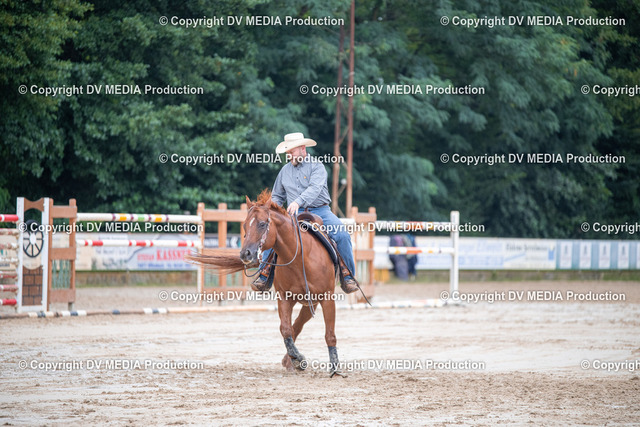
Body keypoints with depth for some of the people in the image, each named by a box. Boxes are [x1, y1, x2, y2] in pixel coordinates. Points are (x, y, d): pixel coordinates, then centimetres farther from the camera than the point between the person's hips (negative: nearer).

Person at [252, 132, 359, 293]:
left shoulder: (317, 166, -1)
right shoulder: (285, 170, 15)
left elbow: (314, 189, -20)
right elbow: (277, 196, 25)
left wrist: (298, 201, -37)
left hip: (319, 211, -3)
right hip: (294, 214, 3)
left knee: (342, 235, -26)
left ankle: (348, 275, -15)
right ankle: (265, 273, -15)